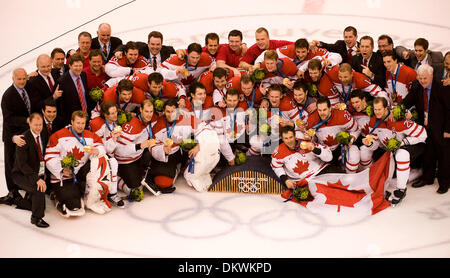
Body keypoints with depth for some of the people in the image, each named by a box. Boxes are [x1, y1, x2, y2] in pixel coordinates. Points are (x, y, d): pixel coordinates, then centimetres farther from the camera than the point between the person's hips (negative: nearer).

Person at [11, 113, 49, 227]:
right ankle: (36, 218, -14)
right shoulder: (24, 139, -18)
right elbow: (22, 164, -24)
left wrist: (44, 172, 6)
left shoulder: (44, 136, 3)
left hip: (38, 174, 7)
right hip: (21, 175, -7)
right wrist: (36, 179, -32)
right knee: (39, 189, -29)